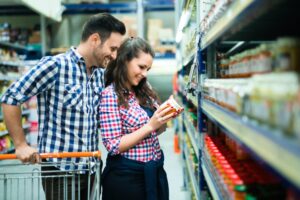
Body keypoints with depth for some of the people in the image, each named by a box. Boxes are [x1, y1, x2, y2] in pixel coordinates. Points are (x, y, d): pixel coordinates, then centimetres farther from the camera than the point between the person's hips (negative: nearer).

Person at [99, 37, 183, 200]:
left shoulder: (144, 91, 6)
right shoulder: (110, 95, -14)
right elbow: (113, 146, -18)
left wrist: (165, 118, -4)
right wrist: (150, 125, -22)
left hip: (155, 171, 7)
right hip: (126, 176, -7)